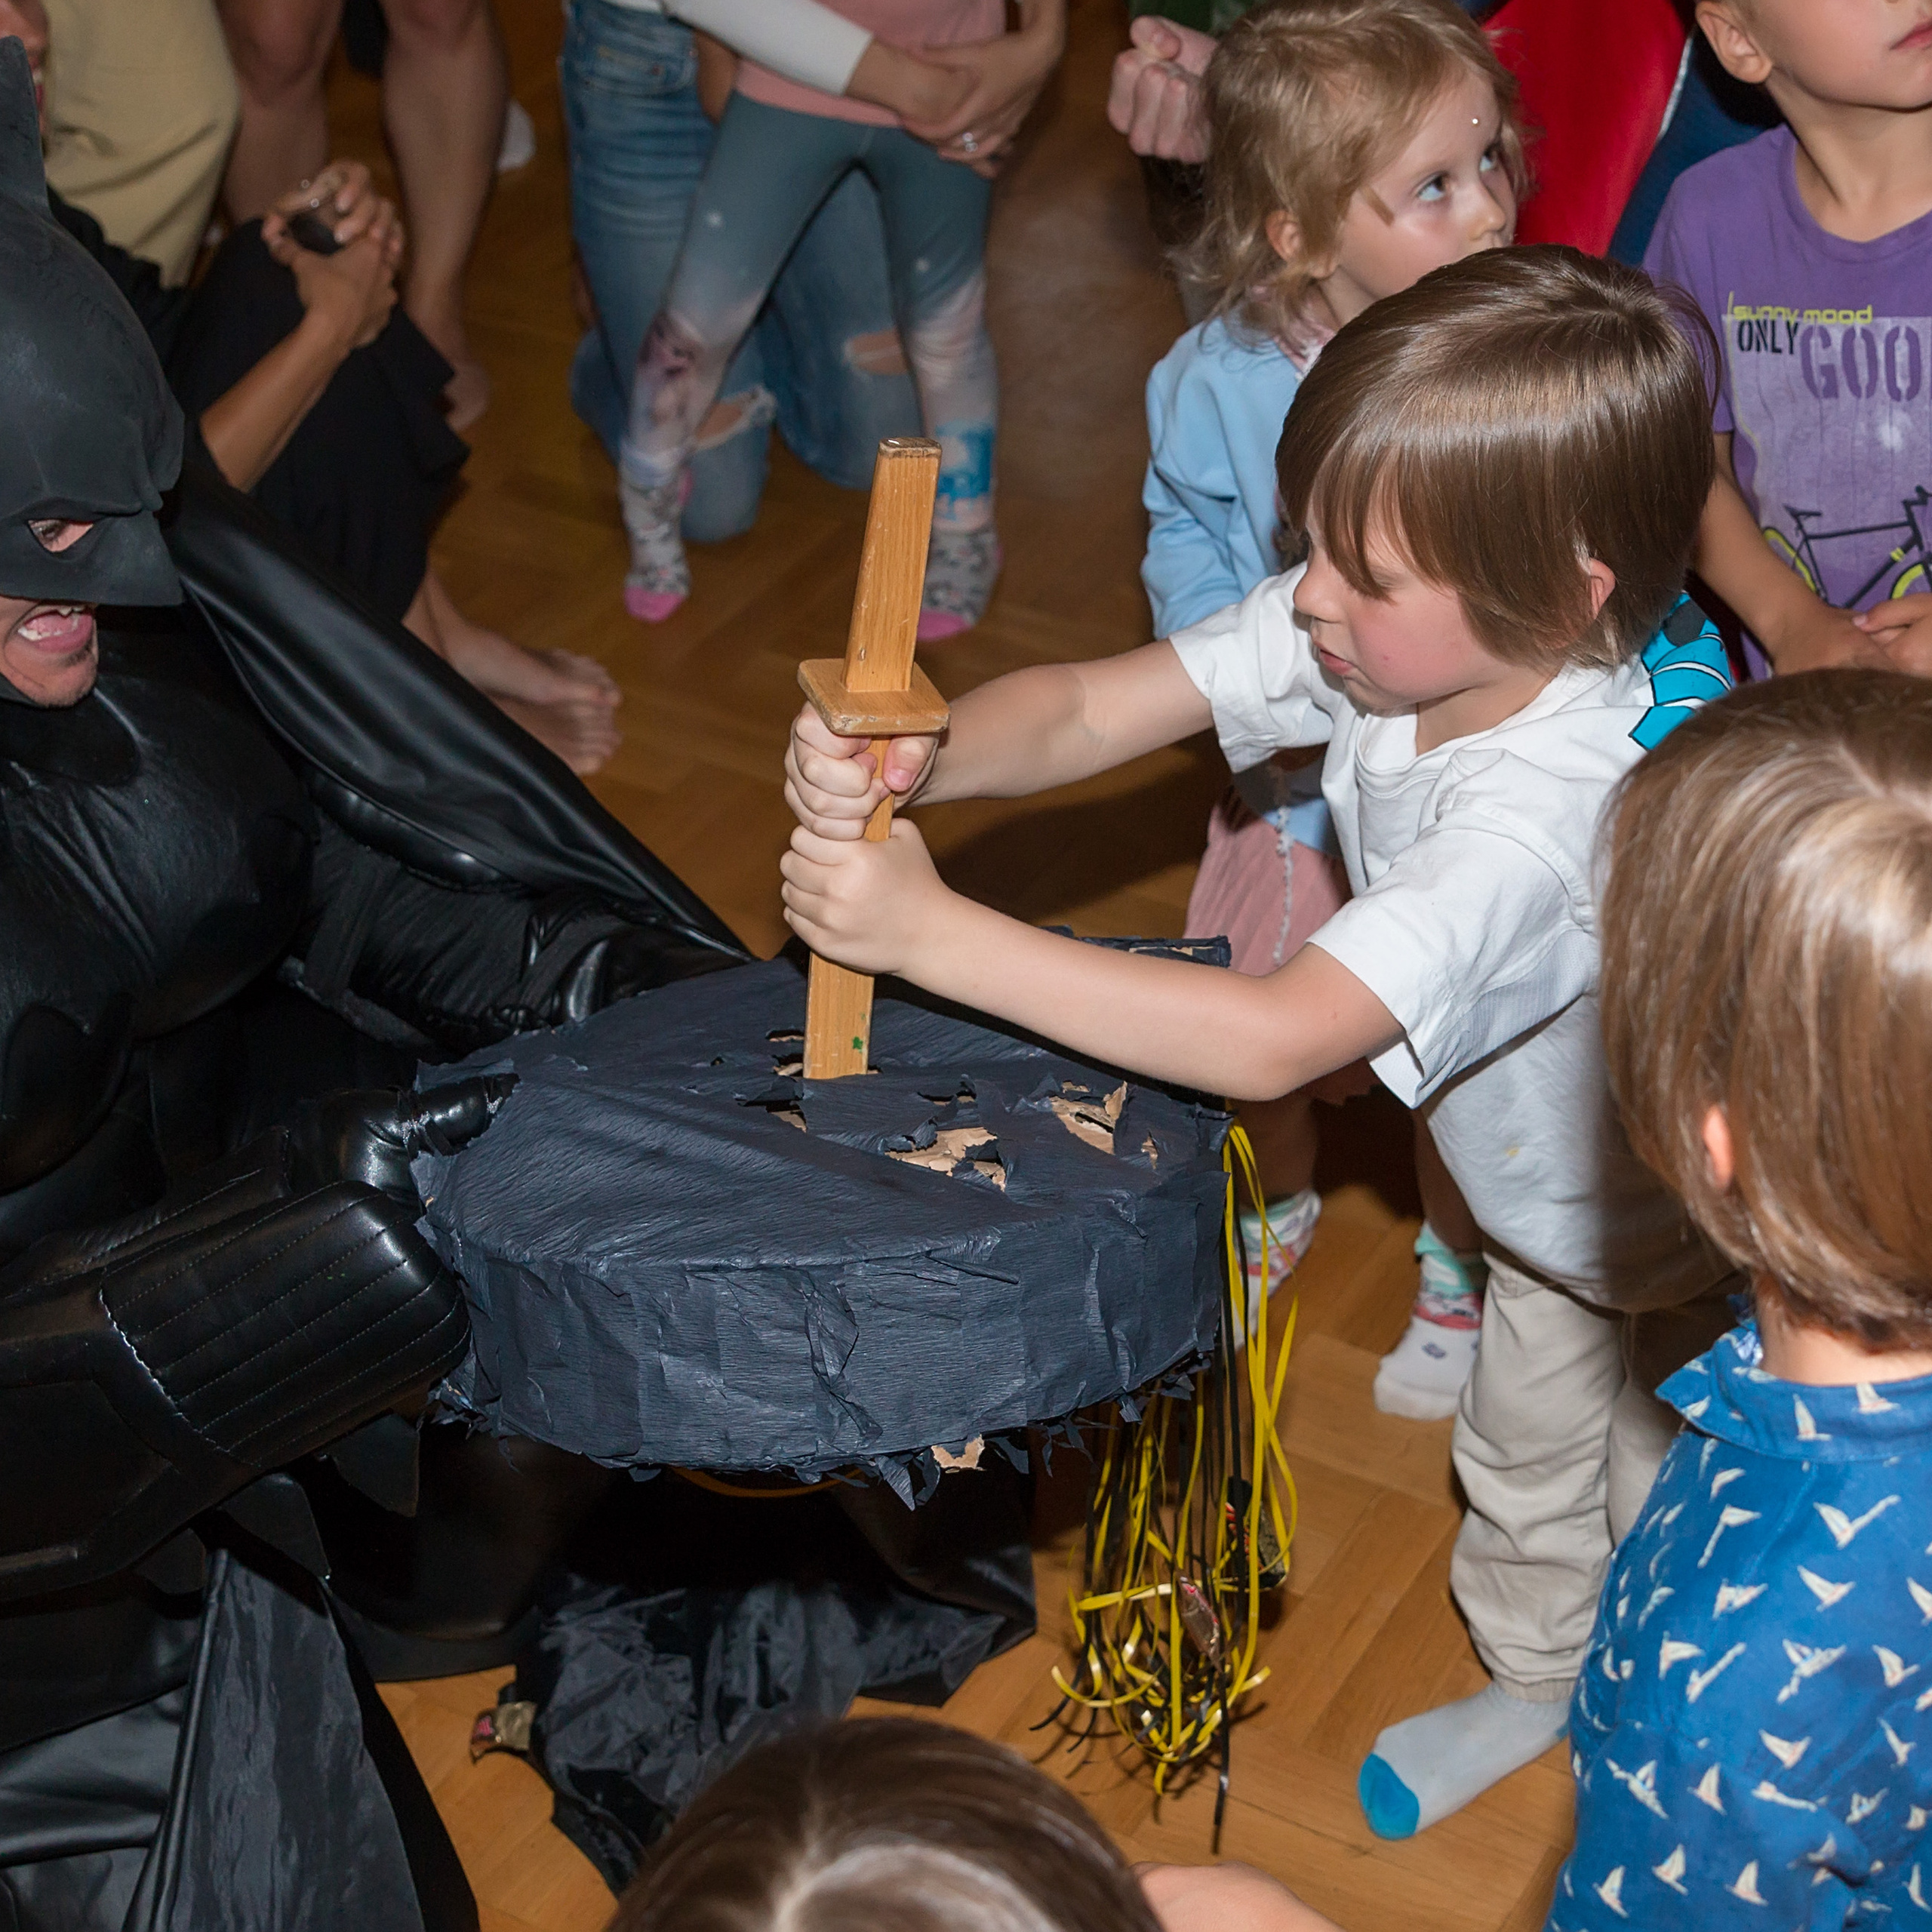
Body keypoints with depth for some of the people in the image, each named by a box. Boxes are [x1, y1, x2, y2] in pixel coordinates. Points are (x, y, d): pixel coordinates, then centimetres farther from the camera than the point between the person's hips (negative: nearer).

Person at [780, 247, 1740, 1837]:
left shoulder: (1556, 818, -46)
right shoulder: (1383, 632, -23)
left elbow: (1273, 1042, -52)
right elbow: (1092, 707, -22)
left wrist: (933, 930, -52)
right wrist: (913, 765, -45)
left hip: (1707, 1247, -8)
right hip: (1550, 1199, 8)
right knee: (1521, 1457, 29)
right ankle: (1532, 1678, 56)